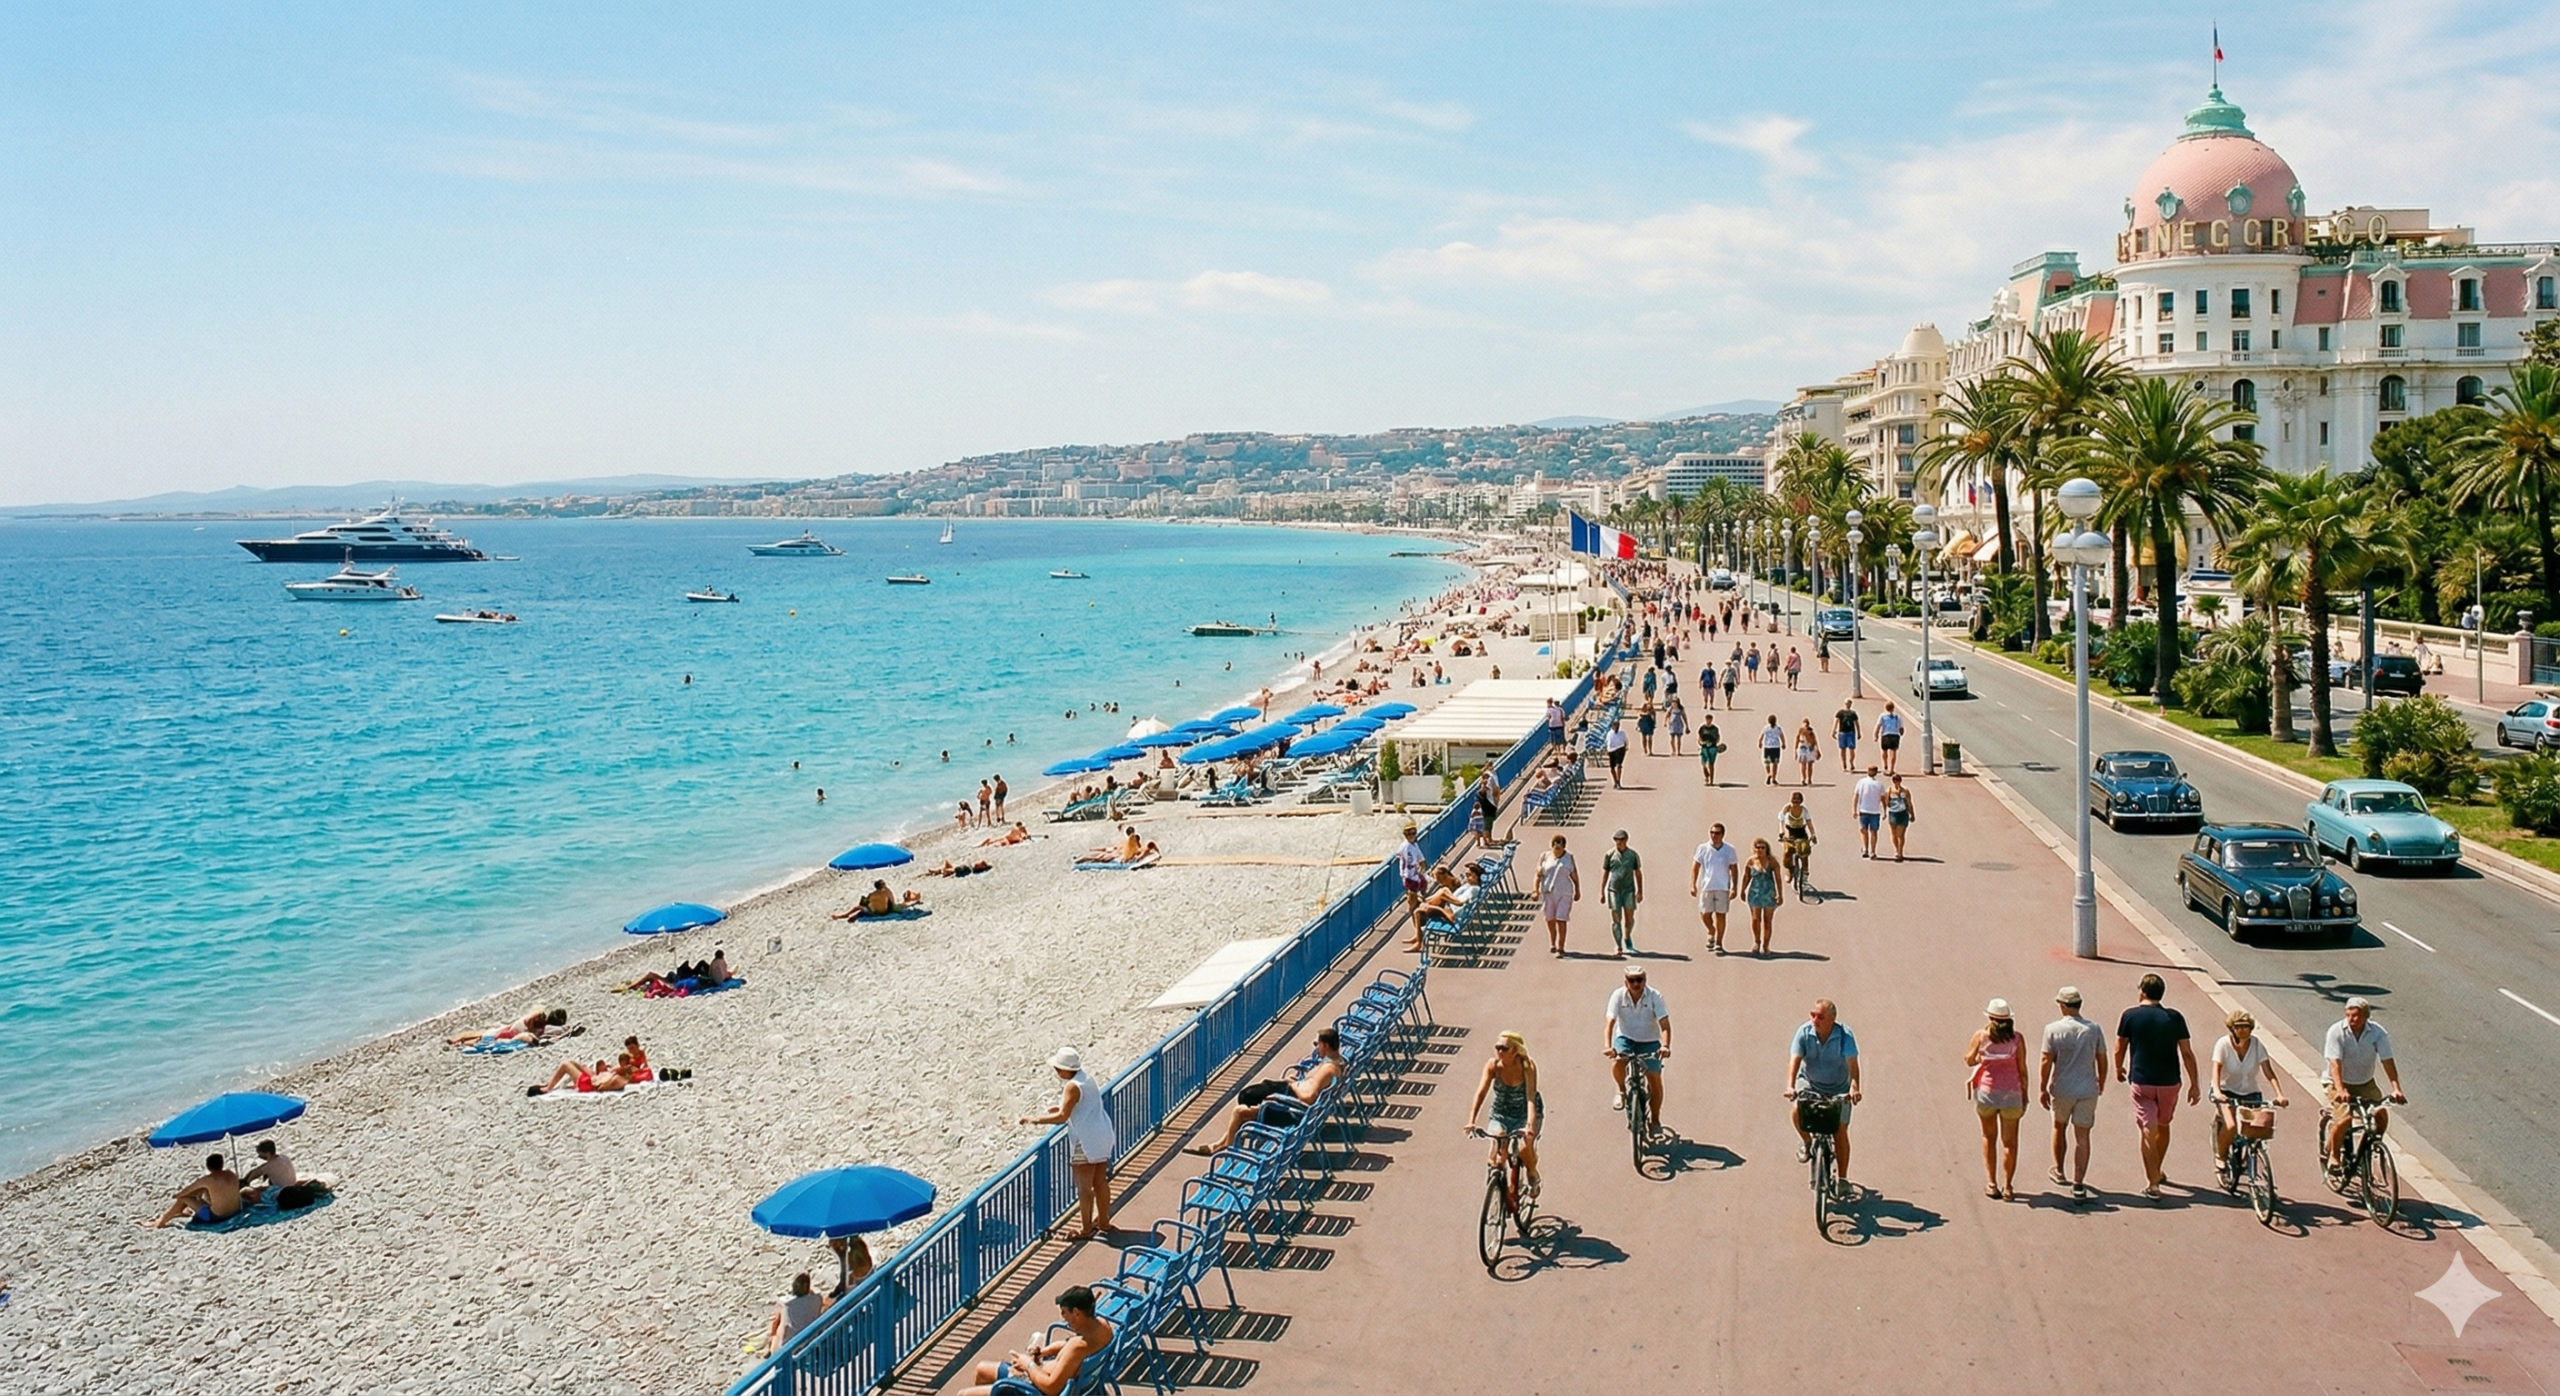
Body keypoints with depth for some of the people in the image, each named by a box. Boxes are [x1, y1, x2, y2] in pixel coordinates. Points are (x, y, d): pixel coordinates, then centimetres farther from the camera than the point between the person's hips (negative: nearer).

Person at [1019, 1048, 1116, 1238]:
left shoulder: (1073, 1087, -19)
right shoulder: (1088, 1078, 8)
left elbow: (1062, 1117, -23)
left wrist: (1035, 1119, -18)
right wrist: (1062, 1107, 12)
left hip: (1086, 1142, -9)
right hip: (1102, 1136, 9)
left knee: (1084, 1186, 1)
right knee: (1100, 1181, 18)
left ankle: (1085, 1229, 8)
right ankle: (1103, 1221, 29)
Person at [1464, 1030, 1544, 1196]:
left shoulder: (1527, 1066, -24)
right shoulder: (1493, 1065, -18)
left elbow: (1531, 1098, -33)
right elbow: (1481, 1092, -26)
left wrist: (1530, 1125, -48)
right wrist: (1471, 1121, -38)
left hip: (1525, 1114, -2)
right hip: (1500, 1114, 2)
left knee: (1525, 1148, -25)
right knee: (1496, 1148, -24)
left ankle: (1533, 1175, 7)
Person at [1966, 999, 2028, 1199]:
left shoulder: (1981, 1036, -6)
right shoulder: (2017, 1039, -6)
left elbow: (1969, 1060, 2)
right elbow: (2022, 1069, -3)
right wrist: (2025, 1095, 6)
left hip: (1986, 1091, 0)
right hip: (2011, 1093, 0)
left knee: (1989, 1137, 18)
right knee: (2009, 1141, 9)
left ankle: (1991, 1183, 17)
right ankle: (2007, 1186, 10)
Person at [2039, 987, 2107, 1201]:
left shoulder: (2053, 1029, -12)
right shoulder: (2094, 1030, -4)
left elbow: (2046, 1062, -11)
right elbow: (2102, 1060, 4)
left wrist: (2042, 1089, -1)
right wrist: (2101, 1083, 22)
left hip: (2061, 1089, -1)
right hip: (2087, 1090, 1)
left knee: (2059, 1128, 22)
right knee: (2082, 1136, 4)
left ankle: (2059, 1172, 35)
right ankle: (2078, 1185, 1)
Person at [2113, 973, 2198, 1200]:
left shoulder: (2130, 1016, -6)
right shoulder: (2174, 1017, -2)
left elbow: (2119, 1049, 2)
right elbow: (2187, 1053, -2)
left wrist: (2119, 1069, 21)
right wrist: (2194, 1084, 4)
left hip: (2141, 1081, -2)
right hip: (2169, 1081, 2)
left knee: (2148, 1131, -1)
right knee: (2163, 1126, 22)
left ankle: (2152, 1183, -7)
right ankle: (2158, 1172, 37)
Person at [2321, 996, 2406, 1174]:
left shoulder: (2377, 1032, -12)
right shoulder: (2336, 1031, -19)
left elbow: (2387, 1061, -18)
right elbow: (2335, 1063, -27)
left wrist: (2396, 1089, -31)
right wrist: (2340, 1090, -40)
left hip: (2366, 1084, 3)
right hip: (2340, 1084, -3)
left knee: (2382, 1114, -17)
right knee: (2344, 1119, -23)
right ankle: (2332, 1154, 0)